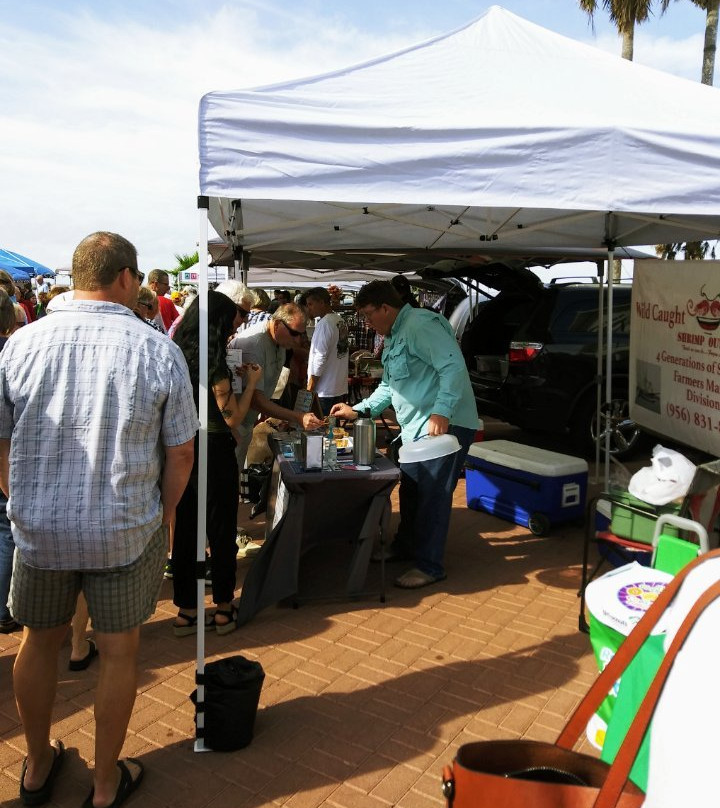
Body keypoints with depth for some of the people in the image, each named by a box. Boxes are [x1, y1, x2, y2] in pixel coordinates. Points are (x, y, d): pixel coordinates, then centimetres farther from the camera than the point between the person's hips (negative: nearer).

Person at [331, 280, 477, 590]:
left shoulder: (420, 325, -16)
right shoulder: (393, 338, 19)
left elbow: (454, 366, -25)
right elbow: (389, 387, 26)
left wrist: (441, 411, -31)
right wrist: (358, 410, 18)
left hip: (445, 425, -10)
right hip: (416, 428, 10)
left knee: (432, 494, -4)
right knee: (409, 490, 17)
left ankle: (429, 565, 6)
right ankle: (405, 545, 34)